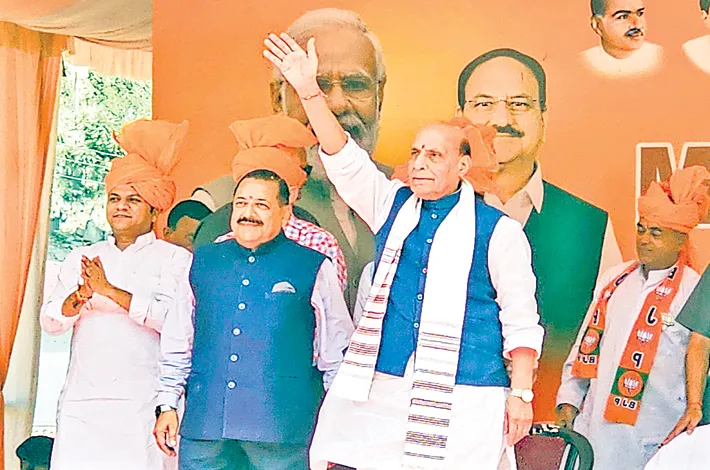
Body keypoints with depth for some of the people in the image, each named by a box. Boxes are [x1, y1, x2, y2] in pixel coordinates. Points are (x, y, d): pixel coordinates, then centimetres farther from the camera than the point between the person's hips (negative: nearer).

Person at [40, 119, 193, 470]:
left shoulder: (174, 258, 3)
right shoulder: (81, 258, 16)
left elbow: (174, 320, -12)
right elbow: (49, 322, 9)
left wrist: (110, 291, -14)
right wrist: (81, 295, -12)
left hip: (141, 404, -3)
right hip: (81, 402, 4)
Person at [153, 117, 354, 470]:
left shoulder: (314, 268, 3)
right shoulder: (202, 262, 12)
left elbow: (336, 355, 6)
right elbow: (179, 343, 19)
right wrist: (168, 405, 15)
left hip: (281, 435, -3)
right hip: (203, 429, 3)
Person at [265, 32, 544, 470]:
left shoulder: (498, 230, 1)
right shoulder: (393, 207, 12)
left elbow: (521, 320, 2)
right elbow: (345, 159, 1)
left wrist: (521, 394, -2)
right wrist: (309, 91, -8)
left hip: (463, 401, -3)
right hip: (378, 391, 3)